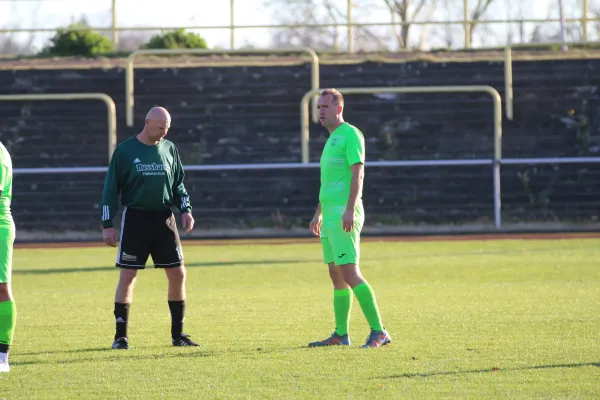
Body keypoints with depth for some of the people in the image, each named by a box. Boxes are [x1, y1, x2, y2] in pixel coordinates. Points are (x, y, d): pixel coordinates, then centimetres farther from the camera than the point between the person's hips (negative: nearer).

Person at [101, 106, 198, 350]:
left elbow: (178, 184, 17)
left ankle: (178, 334, 11)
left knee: (178, 273, 1)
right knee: (127, 275, -5)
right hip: (135, 218, -4)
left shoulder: (169, 149, 8)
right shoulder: (125, 151, -4)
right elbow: (111, 188, -2)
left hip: (164, 219, 4)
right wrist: (107, 225, -6)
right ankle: (120, 336, 2)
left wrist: (185, 210, 1)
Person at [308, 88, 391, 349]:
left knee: (350, 274, -14)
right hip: (330, 214, 10)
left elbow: (358, 173, -17)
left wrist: (349, 210, -25)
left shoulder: (350, 135, -9)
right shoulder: (332, 139, 20)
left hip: (344, 214, -10)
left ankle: (378, 331, -15)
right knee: (336, 276, 9)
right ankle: (341, 335, 12)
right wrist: (318, 214, 27)